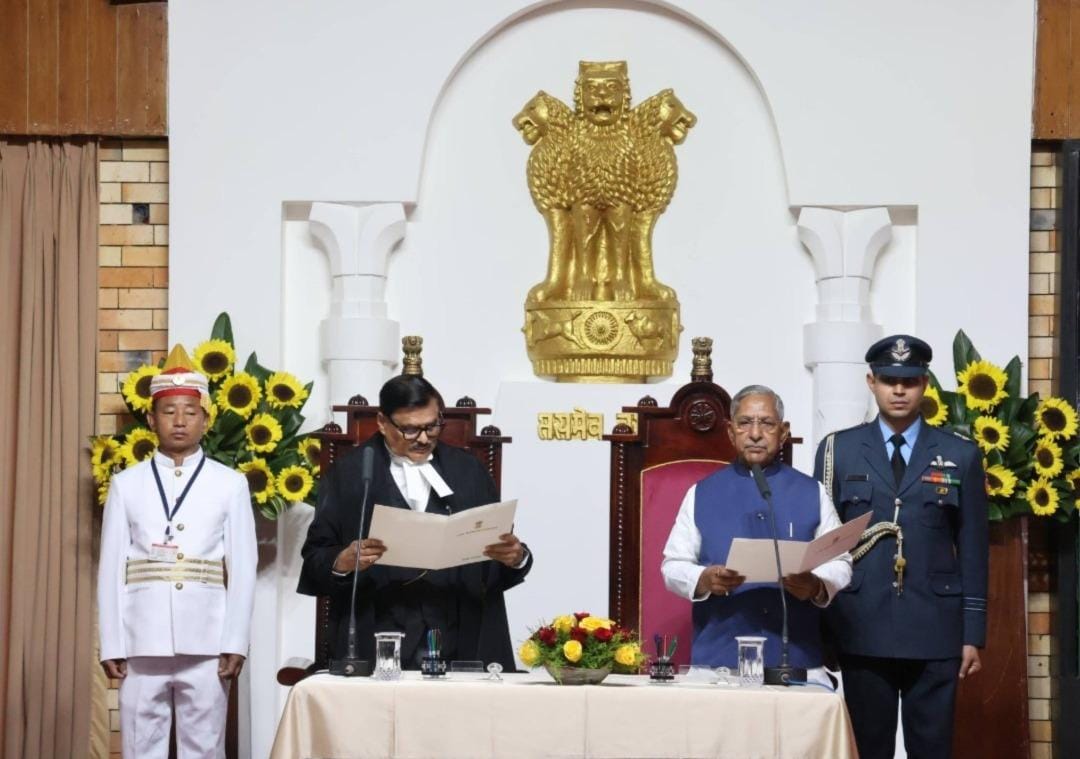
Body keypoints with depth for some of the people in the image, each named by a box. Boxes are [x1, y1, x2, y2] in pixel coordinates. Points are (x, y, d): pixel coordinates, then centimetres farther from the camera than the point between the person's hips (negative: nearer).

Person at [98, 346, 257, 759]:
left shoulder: (230, 484, 4)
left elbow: (243, 569, 2)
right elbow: (111, 569, 4)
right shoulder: (126, 484, 7)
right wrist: (112, 645, -1)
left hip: (206, 645, -1)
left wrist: (235, 643, -4)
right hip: (142, 644, 1)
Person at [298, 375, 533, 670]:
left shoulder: (468, 471, 13)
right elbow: (315, 558, 1)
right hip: (378, 646, -2)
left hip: (460, 645, 2)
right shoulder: (349, 474, 5)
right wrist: (342, 563, -20)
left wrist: (516, 557, -9)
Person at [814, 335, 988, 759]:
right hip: (862, 629, 0)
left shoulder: (960, 455, 6)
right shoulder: (838, 450, 6)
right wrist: (818, 626, 3)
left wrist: (973, 634, 2)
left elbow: (972, 551, 5)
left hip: (935, 631, 0)